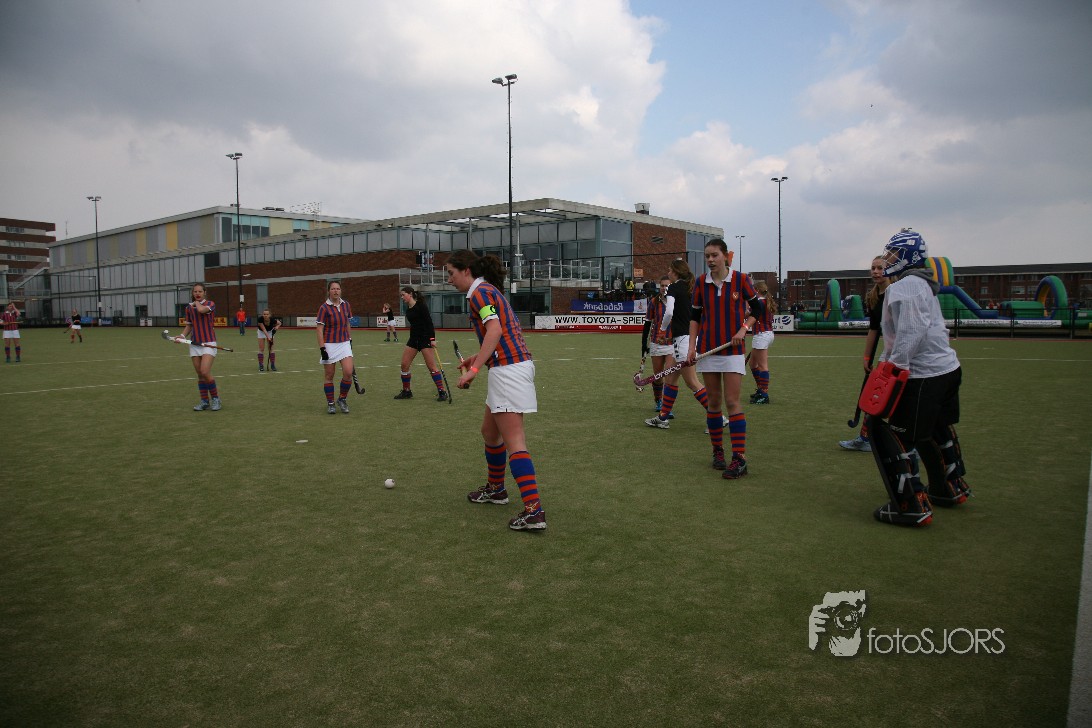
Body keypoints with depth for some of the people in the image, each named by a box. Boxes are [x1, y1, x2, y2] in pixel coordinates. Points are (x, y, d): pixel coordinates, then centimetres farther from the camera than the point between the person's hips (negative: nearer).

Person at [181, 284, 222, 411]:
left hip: (208, 343, -5)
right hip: (194, 344, 5)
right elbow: (189, 325, 17)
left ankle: (216, 398, 0)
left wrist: (196, 302, -4)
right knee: (200, 375, 5)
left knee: (205, 372, -16)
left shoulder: (210, 303, -3)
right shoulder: (189, 308, 11)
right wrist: (183, 336, 0)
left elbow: (202, 310, -25)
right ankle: (204, 401, 13)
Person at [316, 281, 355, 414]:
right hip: (329, 345, -4)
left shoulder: (345, 304, 5)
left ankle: (342, 399, 12)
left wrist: (350, 339, 18)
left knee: (348, 373, -9)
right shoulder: (324, 308, -10)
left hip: (344, 343, 4)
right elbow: (319, 329, -10)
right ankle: (330, 403, 19)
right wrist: (322, 348, -15)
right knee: (329, 376, 4)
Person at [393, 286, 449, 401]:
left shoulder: (420, 305, -11)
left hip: (425, 337, -8)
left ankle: (441, 392, -3)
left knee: (432, 366, -8)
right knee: (404, 364, 4)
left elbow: (429, 322, -15)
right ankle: (406, 391, 17)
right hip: (413, 338, 8)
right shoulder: (408, 309, 11)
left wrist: (432, 339, -20)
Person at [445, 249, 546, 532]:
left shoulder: (480, 292, -9)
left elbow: (495, 329, -24)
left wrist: (474, 368, -26)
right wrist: (478, 357, 19)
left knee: (514, 442, -11)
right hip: (513, 363, 10)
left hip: (508, 368, -10)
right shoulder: (489, 290, 20)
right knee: (489, 431, 22)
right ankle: (495, 489, 38)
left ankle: (534, 510, -13)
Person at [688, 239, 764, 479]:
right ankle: (718, 452, 18)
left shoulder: (741, 279, -4)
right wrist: (692, 346, 1)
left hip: (733, 349, -3)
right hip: (708, 349, 3)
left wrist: (744, 328, -10)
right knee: (714, 402, 7)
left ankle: (739, 459, -8)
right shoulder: (701, 283, 3)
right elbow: (695, 316, 9)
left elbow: (758, 307, 5)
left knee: (732, 402, -9)